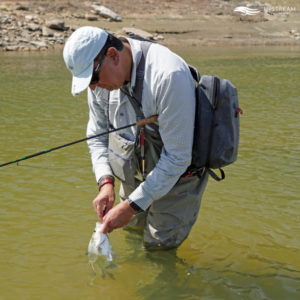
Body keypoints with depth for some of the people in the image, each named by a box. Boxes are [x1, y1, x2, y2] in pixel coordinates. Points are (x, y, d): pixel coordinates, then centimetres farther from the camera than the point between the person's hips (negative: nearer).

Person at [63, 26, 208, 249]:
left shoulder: (169, 76, -33)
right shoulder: (101, 74, -10)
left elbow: (177, 158, -29)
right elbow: (97, 135, 3)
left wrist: (131, 206, -26)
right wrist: (106, 182, -14)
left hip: (176, 176, -6)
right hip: (135, 175, 6)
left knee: (159, 245, 1)